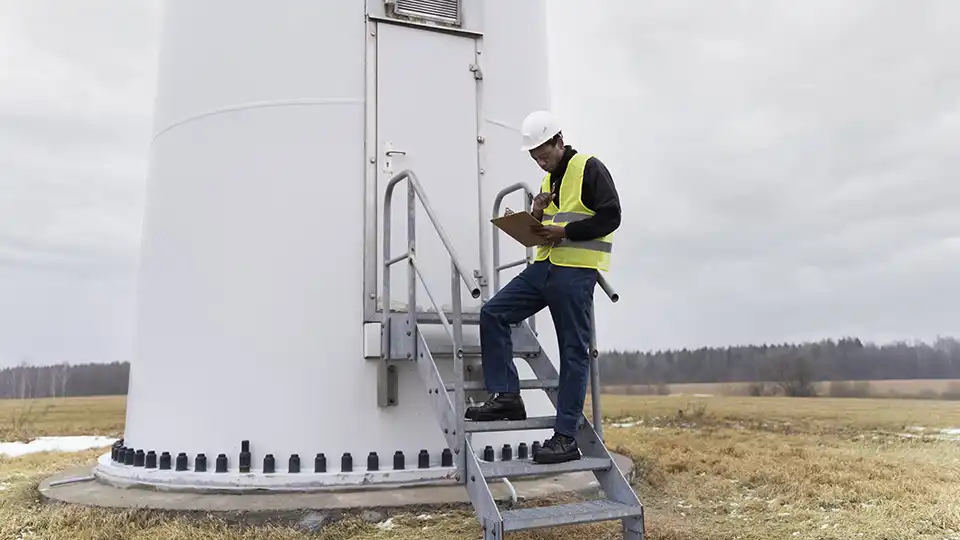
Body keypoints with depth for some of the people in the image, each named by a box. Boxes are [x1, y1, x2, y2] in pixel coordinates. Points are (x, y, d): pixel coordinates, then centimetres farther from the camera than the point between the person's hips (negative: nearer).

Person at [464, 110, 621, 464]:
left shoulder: (590, 168, -4)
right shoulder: (548, 180, 20)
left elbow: (610, 217, -13)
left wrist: (565, 231, -17)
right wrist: (537, 214, 1)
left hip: (576, 272, -8)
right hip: (544, 266, 8)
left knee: (573, 352, -2)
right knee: (493, 313, -4)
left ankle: (565, 437, 5)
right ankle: (506, 396, 1)